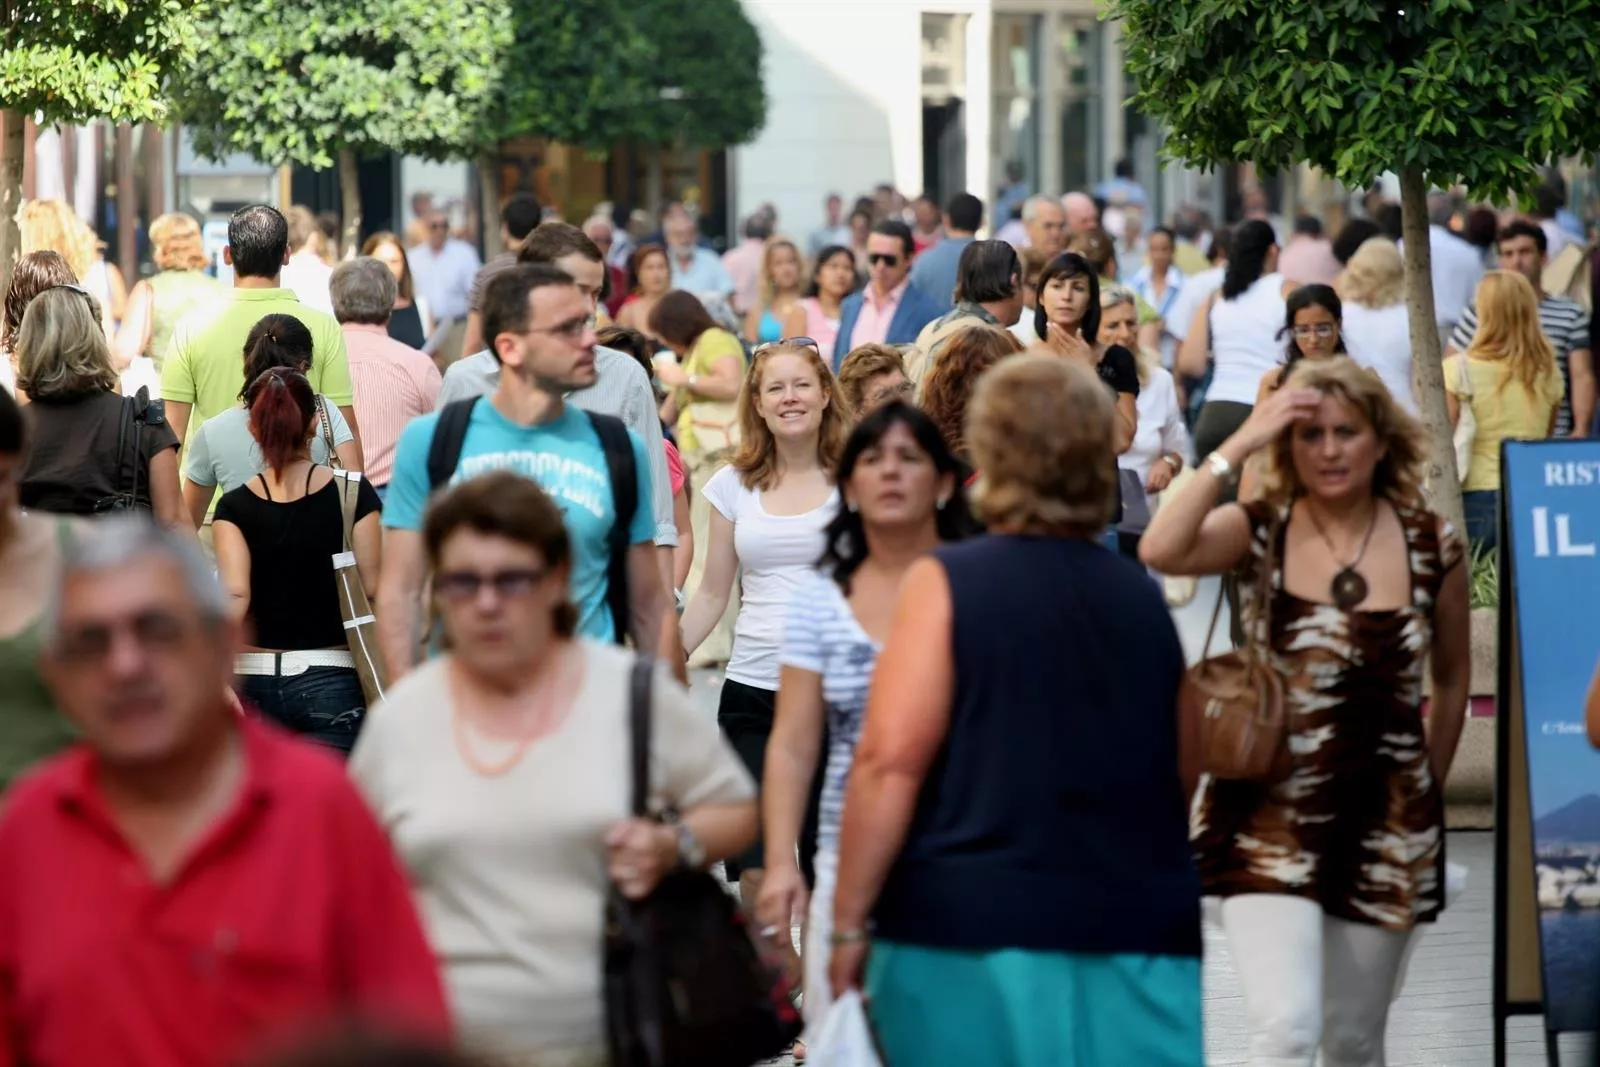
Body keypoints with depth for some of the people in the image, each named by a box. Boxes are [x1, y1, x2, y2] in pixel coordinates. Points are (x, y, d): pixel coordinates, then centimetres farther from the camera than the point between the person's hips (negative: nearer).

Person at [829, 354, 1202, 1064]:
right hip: (1139, 936, 4)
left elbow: (891, 762, -11)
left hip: (973, 935, -3)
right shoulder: (1147, 600, 13)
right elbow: (1183, 773, 23)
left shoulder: (948, 582, -3)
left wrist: (849, 923, -7)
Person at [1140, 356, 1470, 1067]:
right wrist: (1236, 448, -23)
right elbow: (1160, 552, -26)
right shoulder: (1259, 534, -5)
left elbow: (1452, 678, 14)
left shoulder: (1433, 548, 1)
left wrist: (1431, 788, 12)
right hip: (1271, 815, -2)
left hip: (1386, 825, 2)